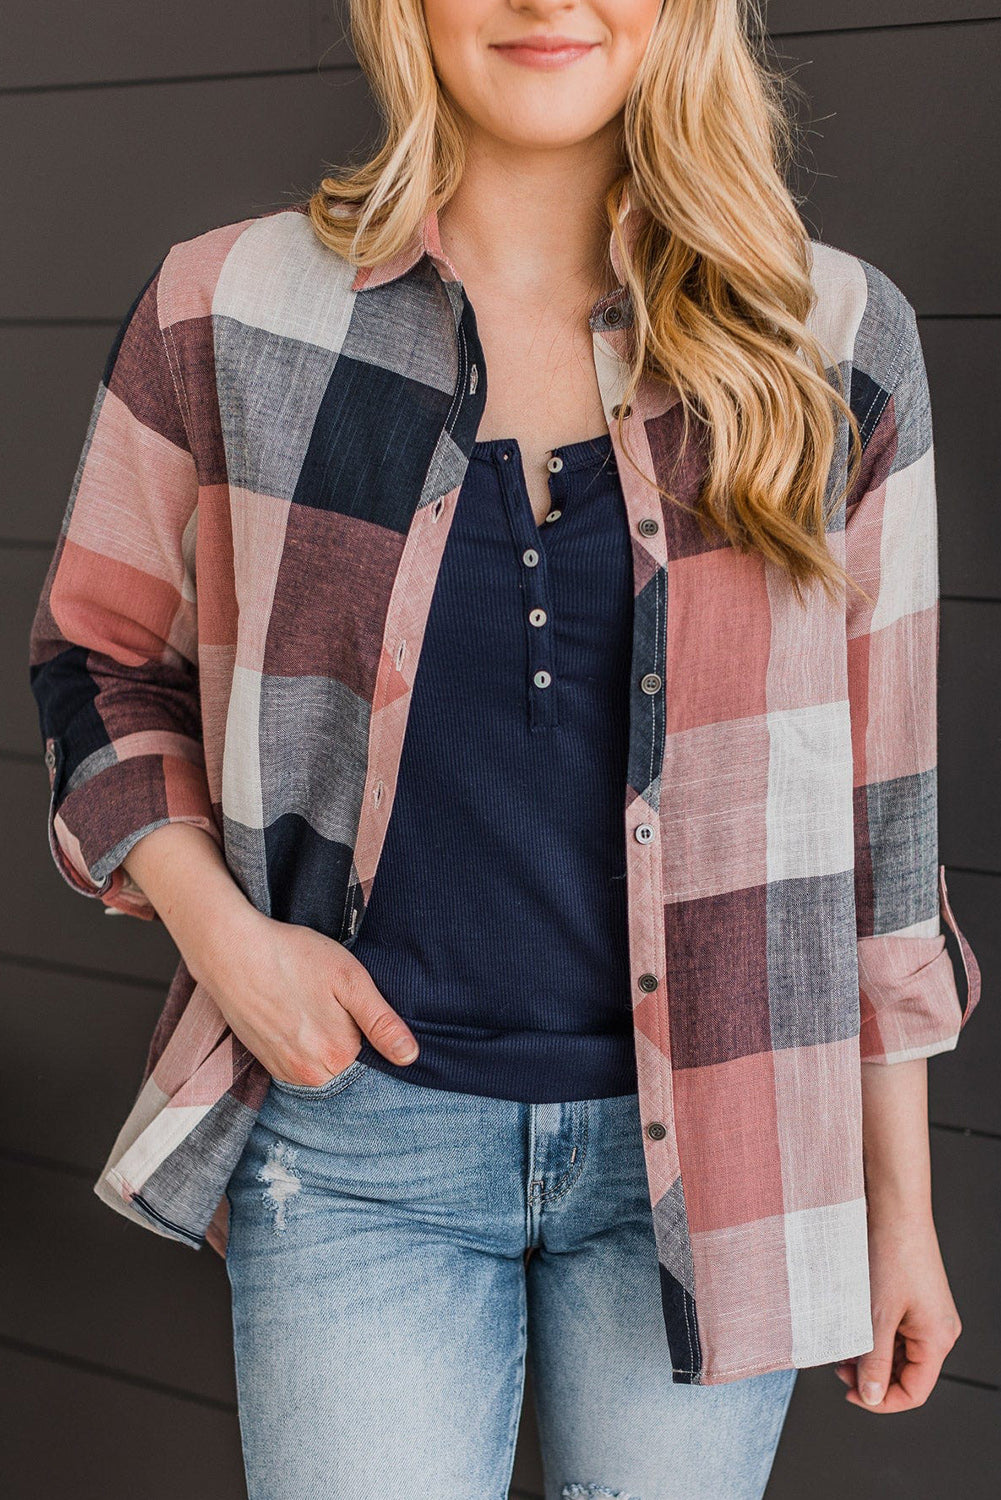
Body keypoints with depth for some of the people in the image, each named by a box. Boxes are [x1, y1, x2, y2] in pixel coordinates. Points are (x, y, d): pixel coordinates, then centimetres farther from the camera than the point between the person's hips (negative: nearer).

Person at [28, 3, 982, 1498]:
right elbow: (101, 660, 10)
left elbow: (877, 806, 3)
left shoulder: (833, 342, -1)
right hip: (358, 1135, 0)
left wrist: (901, 1200, 6)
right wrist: (218, 930, -7)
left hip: (704, 1145, 1)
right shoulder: (227, 315, -3)